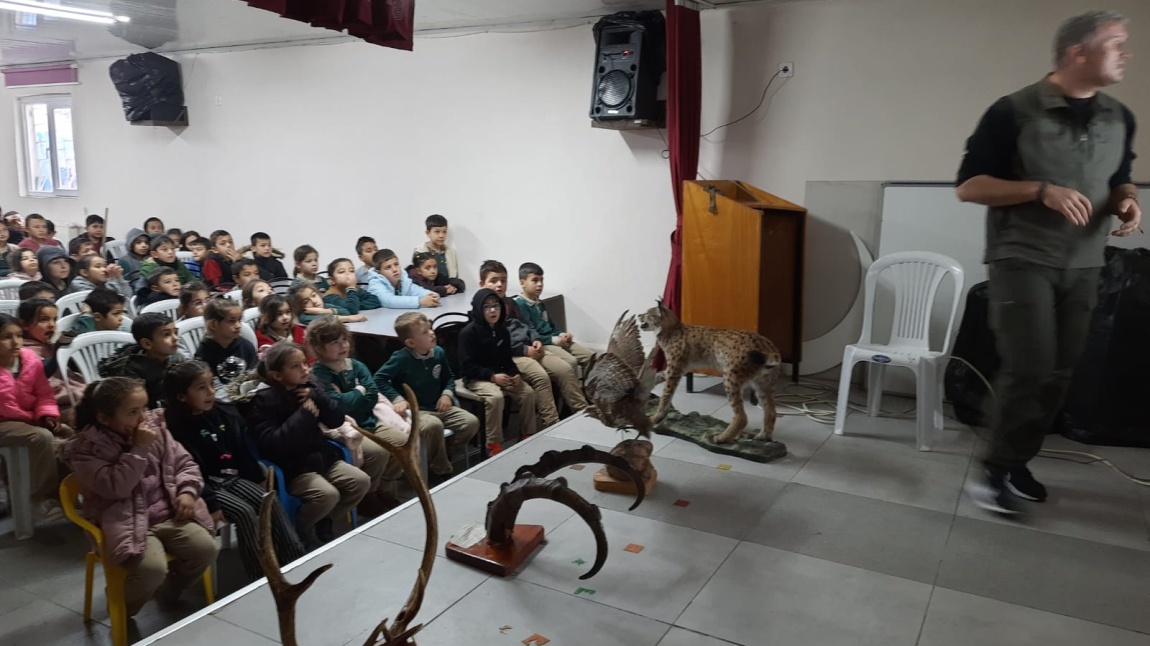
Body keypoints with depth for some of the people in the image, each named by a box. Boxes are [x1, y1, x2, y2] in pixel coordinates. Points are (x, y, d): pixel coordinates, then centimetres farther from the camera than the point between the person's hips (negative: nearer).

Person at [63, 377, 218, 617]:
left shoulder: (156, 433, 7)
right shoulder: (86, 449, -8)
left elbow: (185, 463, 14)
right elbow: (115, 488, -20)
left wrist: (187, 491, -5)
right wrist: (139, 449, -20)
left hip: (168, 515, 5)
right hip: (127, 523, -5)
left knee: (206, 549, -17)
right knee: (152, 568, -30)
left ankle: (169, 591, 15)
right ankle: (123, 608, 6)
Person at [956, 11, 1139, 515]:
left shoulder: (1119, 118, 9)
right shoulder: (1014, 112, -9)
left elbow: (1118, 181, 22)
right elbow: (968, 185, -10)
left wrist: (1127, 202, -2)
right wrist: (1041, 191, -22)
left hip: (1083, 266, 6)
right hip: (1022, 259, -6)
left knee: (1058, 374, 5)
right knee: (1028, 368, -12)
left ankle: (1017, 463, 19)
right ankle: (996, 471, 3)